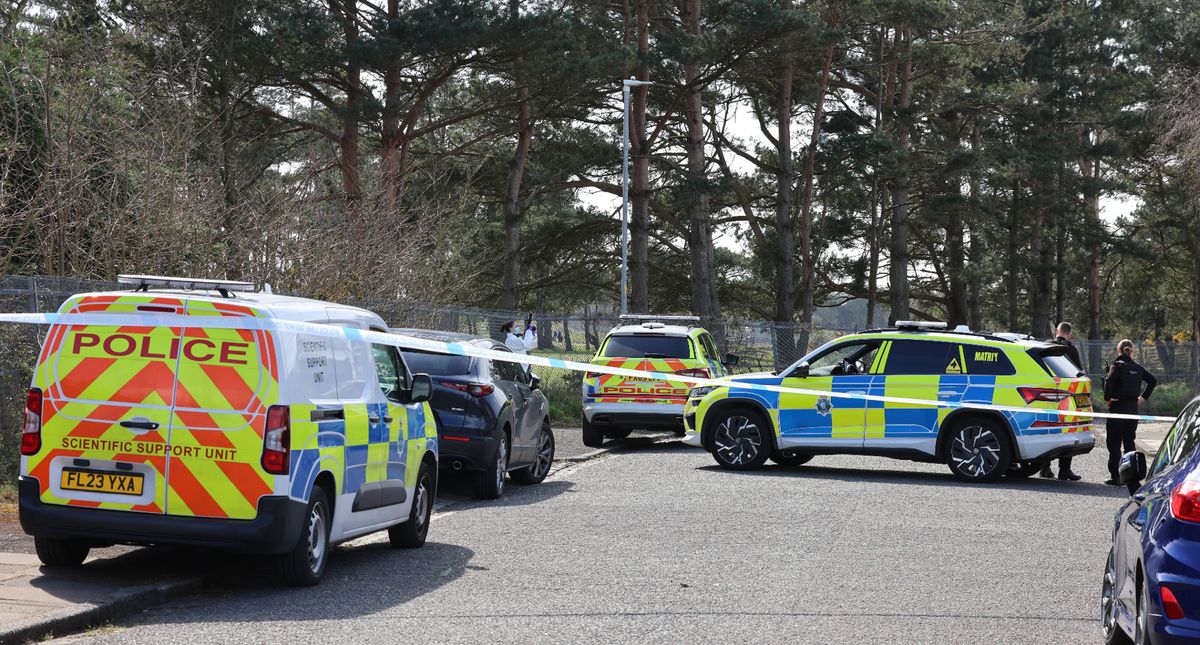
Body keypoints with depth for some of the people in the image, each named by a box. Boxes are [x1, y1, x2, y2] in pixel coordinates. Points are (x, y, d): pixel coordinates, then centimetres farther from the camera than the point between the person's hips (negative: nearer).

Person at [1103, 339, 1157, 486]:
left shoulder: (1117, 365, -9)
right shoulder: (1138, 367, 8)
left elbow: (1109, 381, -25)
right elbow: (1153, 380, 14)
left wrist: (1107, 398, -13)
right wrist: (1143, 397, 14)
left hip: (1117, 407, -5)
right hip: (1133, 408, 5)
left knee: (1114, 444, 0)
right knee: (1129, 443, 13)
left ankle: (1115, 477, -2)